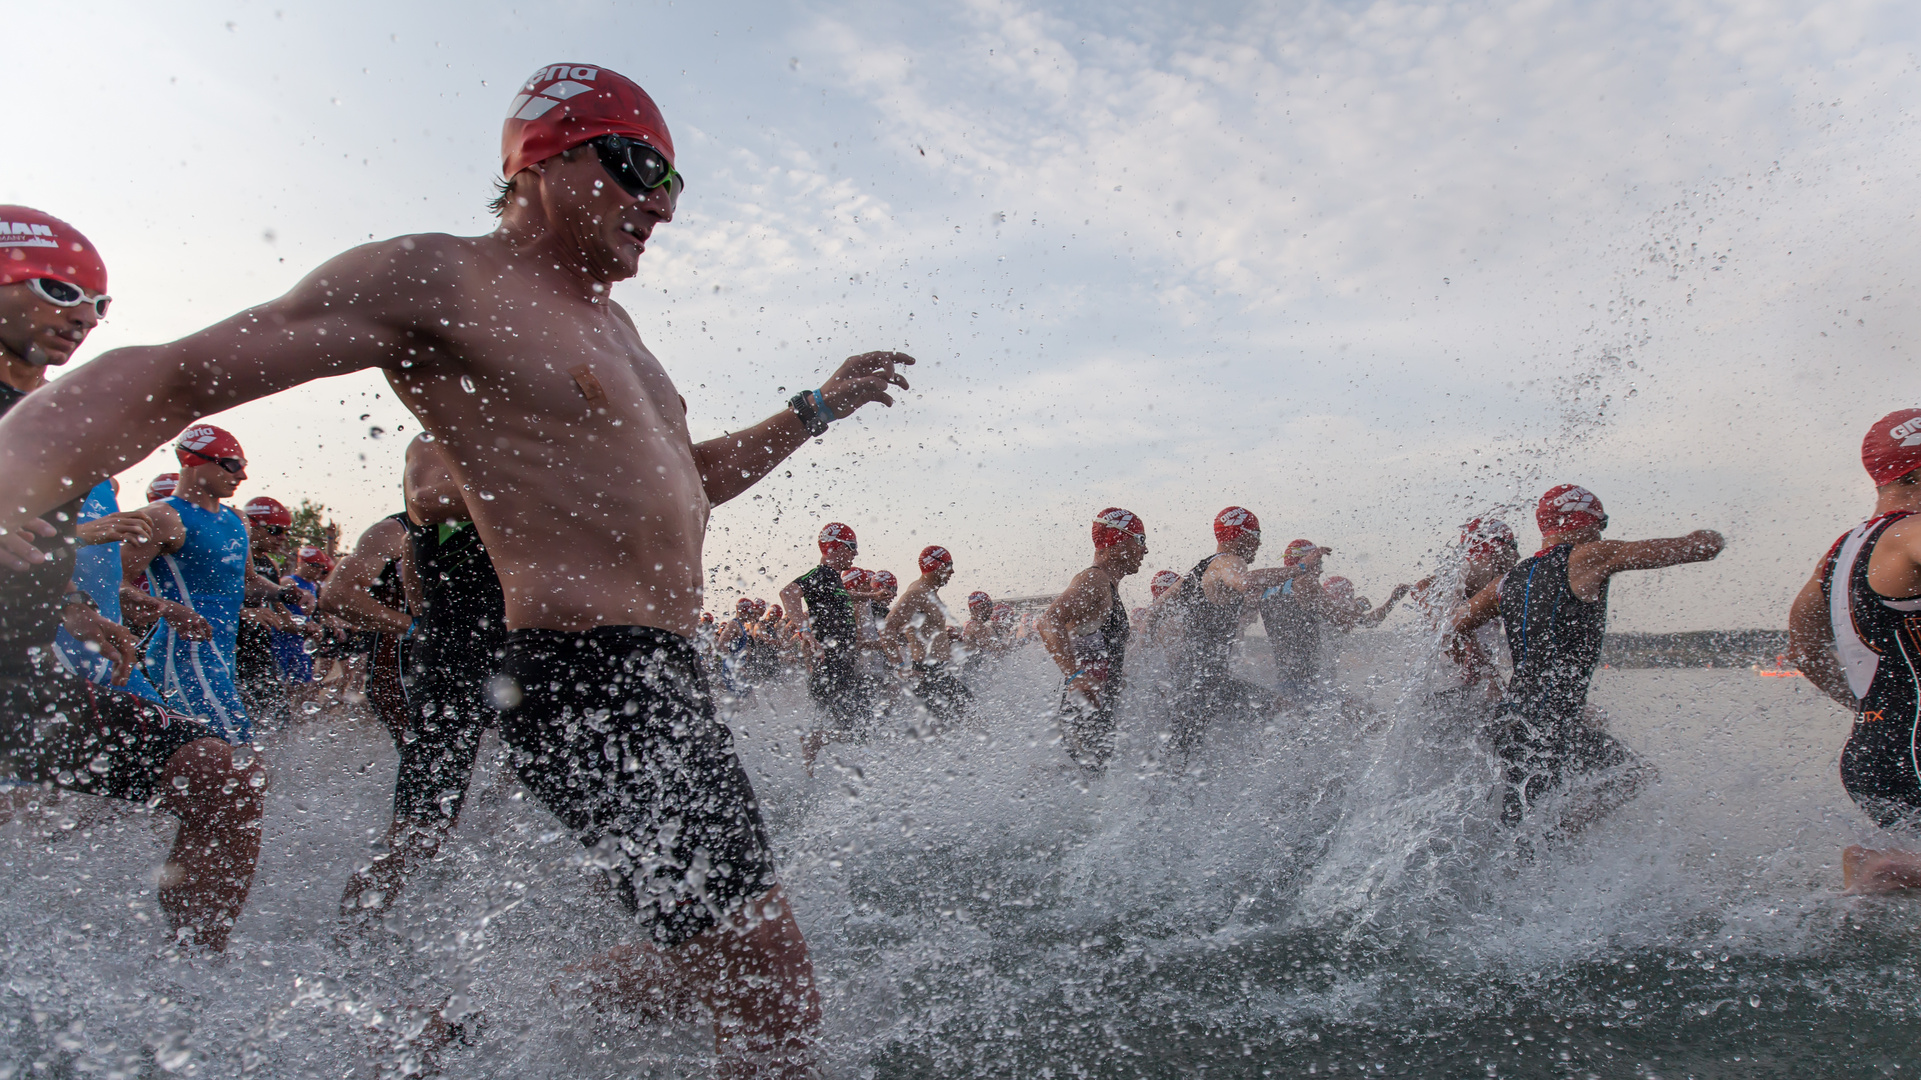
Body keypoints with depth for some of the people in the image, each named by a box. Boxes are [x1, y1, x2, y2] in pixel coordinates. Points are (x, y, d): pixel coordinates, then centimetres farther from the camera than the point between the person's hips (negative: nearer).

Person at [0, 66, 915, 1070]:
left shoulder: (605, 320, 19)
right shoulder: (438, 278, -8)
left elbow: (685, 479, 31)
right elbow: (166, 379, -14)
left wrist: (817, 409, 25)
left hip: (659, 678, 10)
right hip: (594, 681, -10)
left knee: (704, 961, 24)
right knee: (774, 1007, -8)